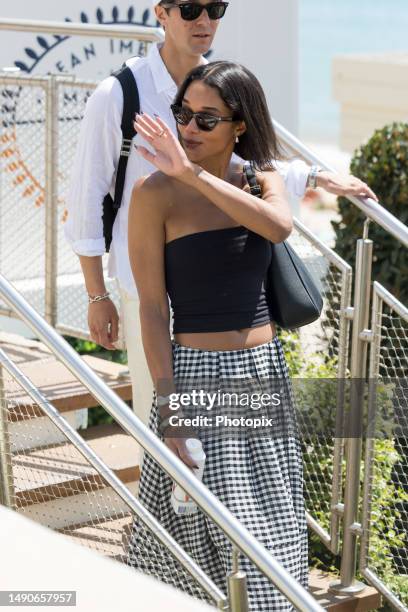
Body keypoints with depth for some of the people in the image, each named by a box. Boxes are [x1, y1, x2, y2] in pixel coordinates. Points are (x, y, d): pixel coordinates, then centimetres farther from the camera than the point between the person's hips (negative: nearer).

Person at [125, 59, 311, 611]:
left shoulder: (261, 178, 3)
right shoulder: (156, 193, -10)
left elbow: (279, 226, -22)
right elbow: (152, 306, -11)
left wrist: (194, 174, -28)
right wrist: (169, 408, -15)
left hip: (264, 367, 5)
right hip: (196, 371, -4)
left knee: (270, 522, 13)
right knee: (204, 521, 1)